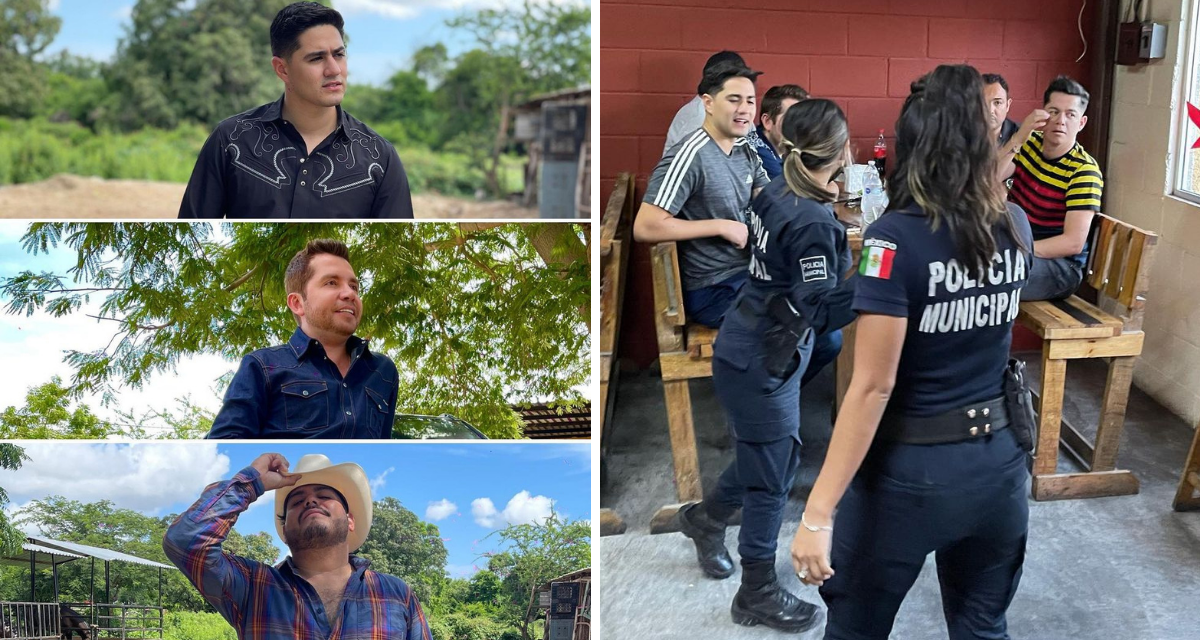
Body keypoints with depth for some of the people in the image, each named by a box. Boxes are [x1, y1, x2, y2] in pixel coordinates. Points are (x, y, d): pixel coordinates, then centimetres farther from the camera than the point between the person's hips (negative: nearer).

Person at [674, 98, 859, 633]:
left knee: (775, 456, 25)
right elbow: (820, 313, -24)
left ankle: (705, 518, 47)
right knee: (771, 475, 7)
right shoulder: (813, 224, -26)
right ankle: (759, 595, 24)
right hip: (760, 363, -9)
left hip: (755, 352, 9)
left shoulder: (777, 194, 0)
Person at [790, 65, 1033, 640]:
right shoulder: (1016, 227, -1)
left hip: (908, 473, -5)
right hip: (997, 465, 5)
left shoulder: (896, 238, -19)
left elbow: (872, 387, -23)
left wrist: (818, 512, -21)